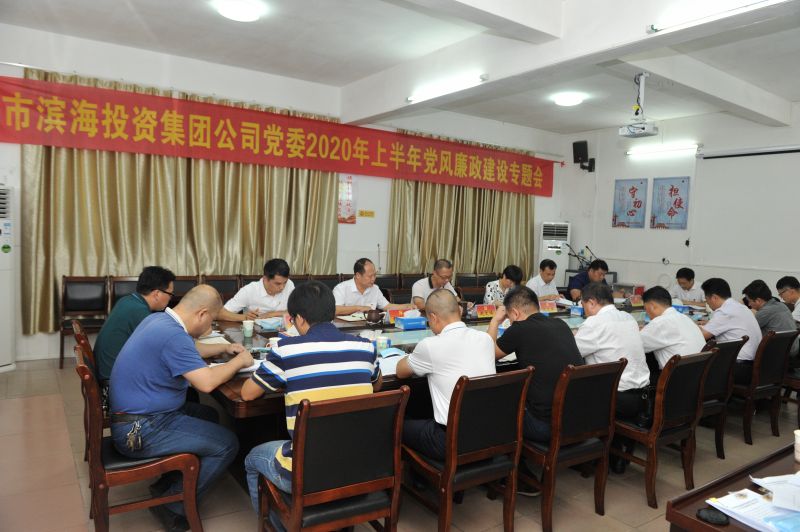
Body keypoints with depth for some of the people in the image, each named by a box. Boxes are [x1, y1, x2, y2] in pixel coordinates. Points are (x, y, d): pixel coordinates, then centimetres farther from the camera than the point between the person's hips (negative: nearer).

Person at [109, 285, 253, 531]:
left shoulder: (158, 318, 5)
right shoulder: (173, 335, -26)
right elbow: (207, 382, -29)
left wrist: (224, 348, 22)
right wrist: (239, 361, -12)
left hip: (137, 414, 10)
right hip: (140, 430, -10)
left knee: (209, 415, 23)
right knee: (226, 443, -8)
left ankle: (167, 484, 22)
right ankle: (172, 505, 7)